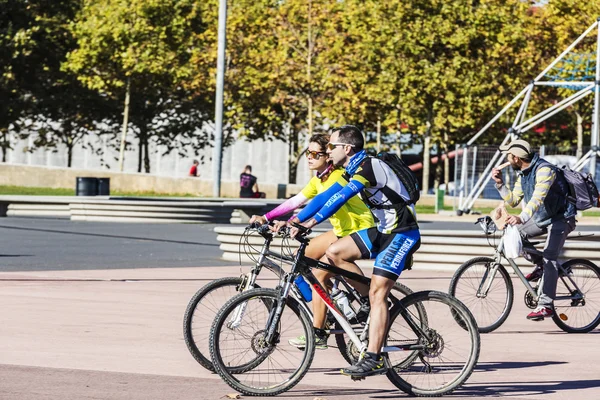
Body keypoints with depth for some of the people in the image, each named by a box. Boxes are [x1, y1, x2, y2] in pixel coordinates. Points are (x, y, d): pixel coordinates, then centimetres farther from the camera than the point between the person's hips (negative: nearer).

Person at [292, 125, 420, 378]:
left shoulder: (368, 167, -20)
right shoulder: (352, 171, 10)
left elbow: (340, 197, -32)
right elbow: (325, 197, 8)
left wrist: (311, 222, -39)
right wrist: (293, 221, 0)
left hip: (401, 234, -9)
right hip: (382, 230, 9)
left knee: (377, 293, -16)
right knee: (334, 252, -6)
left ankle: (373, 359, -18)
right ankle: (373, 298, 7)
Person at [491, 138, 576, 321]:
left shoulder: (544, 170, -23)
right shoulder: (522, 174, 6)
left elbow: (538, 198, -37)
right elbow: (513, 200, 7)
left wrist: (521, 217, -50)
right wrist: (500, 183, -6)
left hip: (561, 218, -9)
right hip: (541, 218, 9)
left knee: (549, 258, -22)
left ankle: (546, 305, -26)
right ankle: (540, 265, 11)